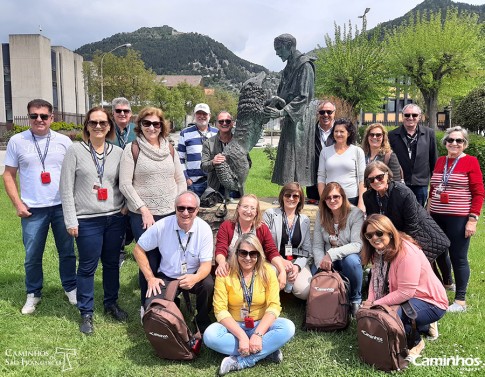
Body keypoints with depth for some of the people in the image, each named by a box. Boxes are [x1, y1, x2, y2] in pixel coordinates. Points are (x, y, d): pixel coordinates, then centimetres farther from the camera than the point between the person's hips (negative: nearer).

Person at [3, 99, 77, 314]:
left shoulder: (64, 141, 2)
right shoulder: (17, 141, 1)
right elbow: (9, 175, 4)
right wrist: (18, 204, -4)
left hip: (63, 207, 1)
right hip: (33, 209, 0)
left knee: (67, 252, 11)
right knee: (32, 256, 8)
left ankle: (71, 288, 28)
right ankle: (33, 294, 26)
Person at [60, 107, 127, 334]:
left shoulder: (118, 153, 5)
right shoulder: (75, 151, -3)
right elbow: (66, 188, -4)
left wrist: (125, 207, 2)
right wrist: (71, 221, -7)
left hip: (115, 218, 3)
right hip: (87, 220, -3)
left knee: (112, 263, 13)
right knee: (87, 267, 6)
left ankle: (111, 304, 32)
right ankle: (86, 313, 21)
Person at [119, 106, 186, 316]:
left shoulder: (170, 149, 9)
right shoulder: (132, 149, -3)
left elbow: (180, 181, 13)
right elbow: (125, 184, -7)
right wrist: (143, 209, -12)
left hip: (170, 214, 4)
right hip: (142, 216, -3)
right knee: (149, 262, 1)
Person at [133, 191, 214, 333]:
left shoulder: (204, 229, -16)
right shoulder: (162, 226, -17)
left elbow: (206, 264, -14)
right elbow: (138, 249, -5)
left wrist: (195, 278, -37)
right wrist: (150, 278, -12)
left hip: (193, 275, 0)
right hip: (166, 277, 0)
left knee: (209, 285, -30)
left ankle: (202, 321, -1)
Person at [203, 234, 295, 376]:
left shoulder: (267, 272, -7)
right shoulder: (225, 273, -11)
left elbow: (274, 306, -14)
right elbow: (220, 310, -16)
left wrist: (258, 334, -28)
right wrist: (241, 336, -27)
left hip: (260, 325, 1)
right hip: (233, 326, 0)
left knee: (288, 327, -27)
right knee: (210, 335, -31)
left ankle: (239, 362, -24)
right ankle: (267, 351, -22)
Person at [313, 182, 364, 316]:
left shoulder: (356, 214, -14)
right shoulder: (321, 214, -2)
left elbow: (357, 245, -24)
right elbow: (317, 246, -5)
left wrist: (331, 254, -34)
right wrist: (322, 263, -24)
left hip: (348, 257, -2)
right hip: (327, 260, 3)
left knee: (351, 260, -37)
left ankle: (356, 300, -13)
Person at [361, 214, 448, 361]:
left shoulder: (406, 253, -28)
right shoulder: (379, 251, -2)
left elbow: (405, 292, -28)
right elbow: (375, 279, -1)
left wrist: (376, 304, -22)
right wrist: (370, 301, -17)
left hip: (430, 302, -9)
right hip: (404, 298, 9)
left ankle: (416, 342, 1)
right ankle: (423, 327, 16)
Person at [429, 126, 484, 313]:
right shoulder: (440, 161, 10)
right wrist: (428, 213, 15)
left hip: (459, 219, -5)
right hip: (437, 218, 5)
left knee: (458, 257, -1)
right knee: (439, 252, 16)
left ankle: (460, 300, 11)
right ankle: (448, 283, 42)